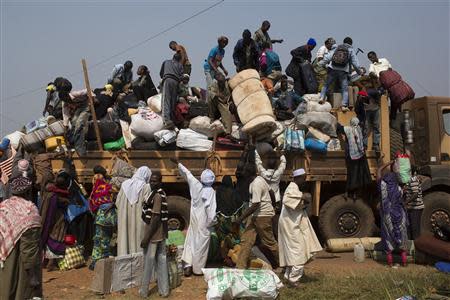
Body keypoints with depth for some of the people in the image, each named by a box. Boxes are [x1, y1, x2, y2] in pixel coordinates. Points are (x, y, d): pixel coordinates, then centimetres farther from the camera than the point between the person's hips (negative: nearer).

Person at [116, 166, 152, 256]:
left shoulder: (125, 184, 3)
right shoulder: (146, 187, -10)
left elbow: (118, 202, 6)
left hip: (124, 220, 4)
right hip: (139, 221, -4)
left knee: (124, 239, 11)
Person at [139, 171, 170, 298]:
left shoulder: (156, 195, -19)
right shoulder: (162, 194, 10)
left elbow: (156, 218, -23)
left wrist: (146, 237, -21)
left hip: (153, 235, -9)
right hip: (161, 234, 9)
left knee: (148, 263, 4)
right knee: (161, 262, 13)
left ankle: (144, 291, 18)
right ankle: (164, 290, 20)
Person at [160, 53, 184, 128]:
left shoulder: (166, 62, 30)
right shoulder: (180, 65, 26)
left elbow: (161, 73, 33)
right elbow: (181, 76, 11)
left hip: (167, 80, -1)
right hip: (176, 81, 2)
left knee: (166, 100, -16)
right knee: (173, 101, 4)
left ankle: (167, 119, -34)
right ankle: (172, 118, -3)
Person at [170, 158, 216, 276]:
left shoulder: (196, 185, -4)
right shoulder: (211, 191, -16)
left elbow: (187, 173, 8)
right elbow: (212, 209, -19)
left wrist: (177, 163, 21)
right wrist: (212, 221, -5)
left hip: (194, 219, 4)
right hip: (204, 222, -4)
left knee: (190, 241, 13)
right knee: (201, 244, 5)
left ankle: (188, 265, 6)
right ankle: (198, 269, 13)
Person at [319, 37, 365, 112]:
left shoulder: (336, 48, 19)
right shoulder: (351, 50, 14)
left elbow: (328, 57, 8)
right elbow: (355, 63, 11)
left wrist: (320, 64, 9)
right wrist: (360, 71, 22)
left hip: (333, 69, 2)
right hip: (343, 71, -1)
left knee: (326, 85, 12)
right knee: (345, 88, 3)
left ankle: (322, 97, -7)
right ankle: (344, 105, -7)